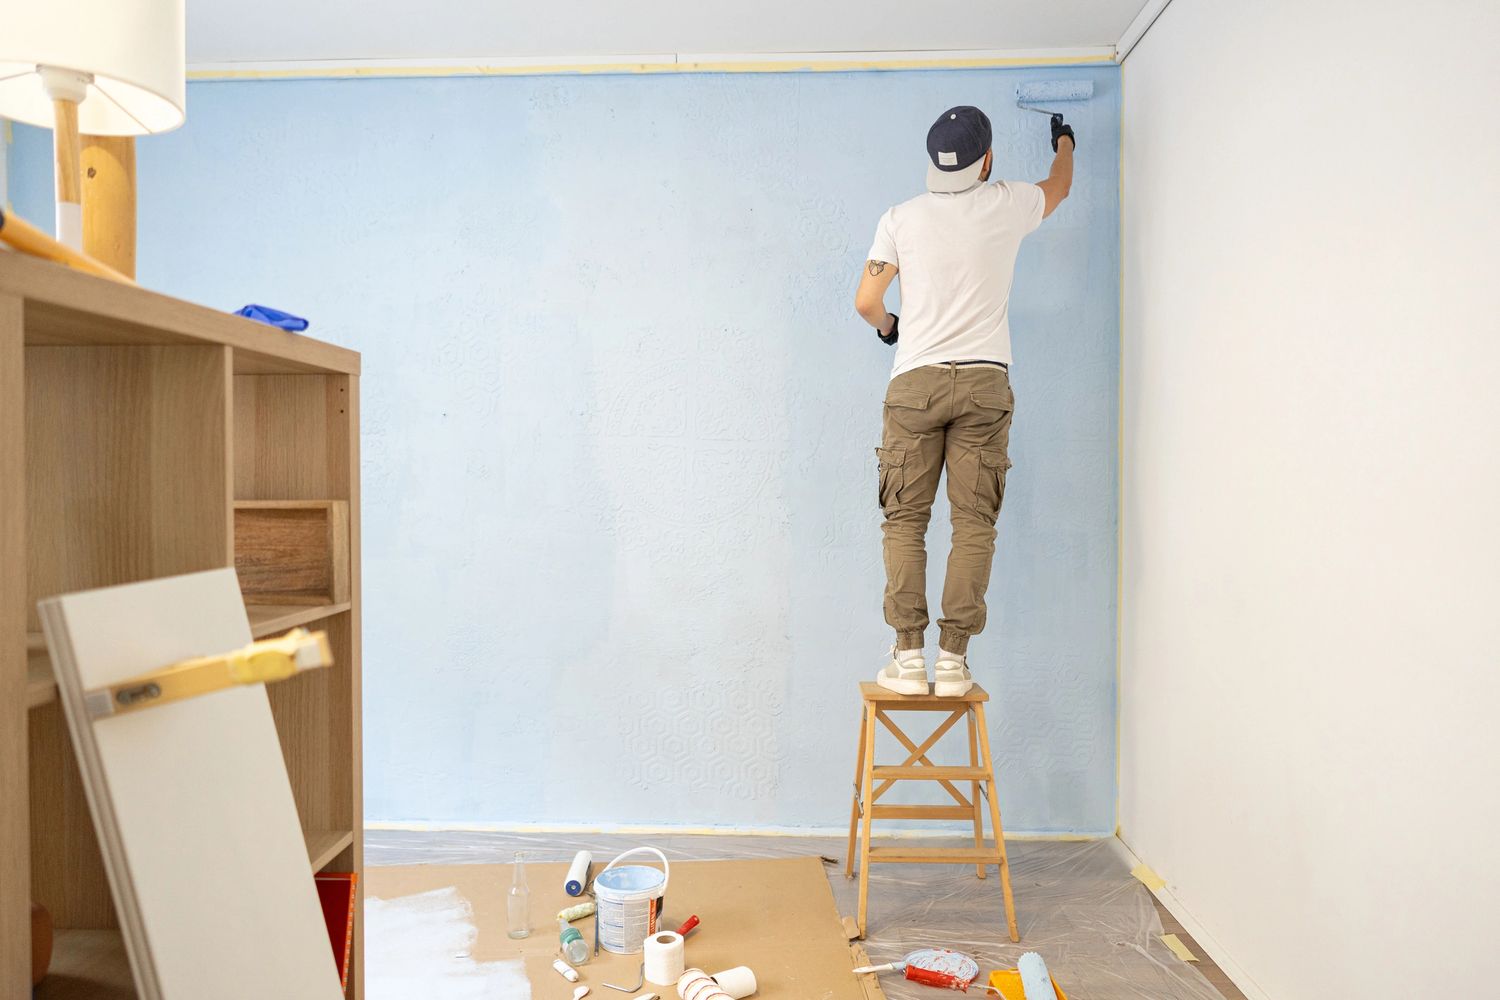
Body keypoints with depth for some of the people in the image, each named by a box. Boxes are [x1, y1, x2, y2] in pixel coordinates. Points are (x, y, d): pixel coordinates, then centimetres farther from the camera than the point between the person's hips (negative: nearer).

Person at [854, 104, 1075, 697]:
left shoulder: (900, 218, 5)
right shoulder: (1007, 205, 8)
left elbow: (866, 301, 5)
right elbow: (1059, 187, 30)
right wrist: (1064, 141, 51)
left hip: (915, 382, 0)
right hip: (984, 382, 0)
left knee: (905, 520, 3)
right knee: (974, 523, 1)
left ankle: (908, 656, -1)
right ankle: (953, 659, -1)